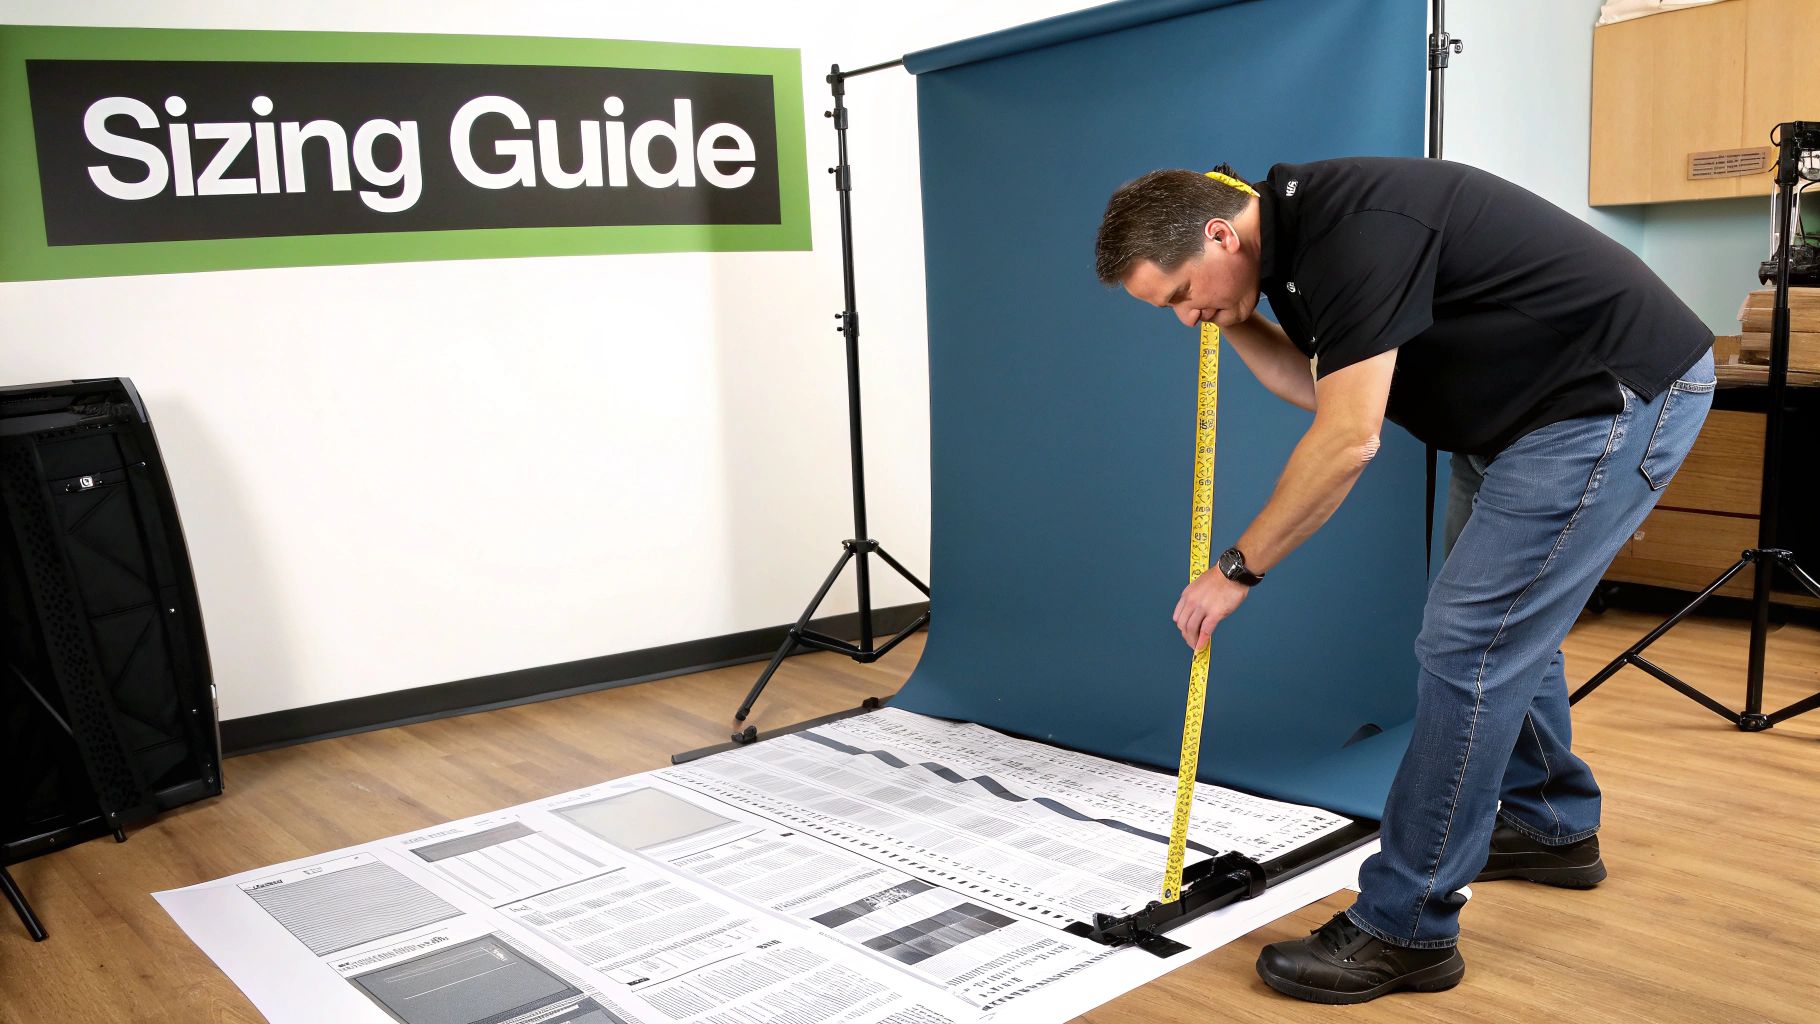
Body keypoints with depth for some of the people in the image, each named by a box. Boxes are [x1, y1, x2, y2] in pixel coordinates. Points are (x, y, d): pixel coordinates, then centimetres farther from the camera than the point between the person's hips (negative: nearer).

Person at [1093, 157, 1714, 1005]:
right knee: (1503, 617, 21)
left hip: (1620, 395, -10)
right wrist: (1230, 320, 3)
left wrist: (1238, 569, -18)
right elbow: (1321, 388, 13)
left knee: (1468, 639, -12)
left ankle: (1405, 931, -2)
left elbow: (1348, 438, -28)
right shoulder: (1296, 241, 4)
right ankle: (1551, 827, 42)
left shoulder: (1352, 227, -27)